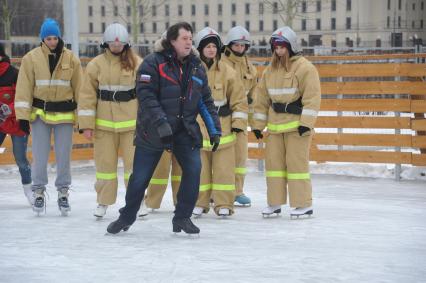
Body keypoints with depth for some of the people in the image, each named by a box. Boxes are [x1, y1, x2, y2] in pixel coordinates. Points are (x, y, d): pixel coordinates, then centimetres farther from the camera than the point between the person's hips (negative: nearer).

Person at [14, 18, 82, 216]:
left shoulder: (70, 59, 0)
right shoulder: (31, 58, -3)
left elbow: (79, 88, 5)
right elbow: (24, 87, -3)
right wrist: (23, 115, -8)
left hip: (64, 114, 1)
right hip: (40, 112, -1)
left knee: (64, 156, 5)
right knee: (40, 156, -1)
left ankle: (63, 192, 17)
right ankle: (39, 192, 12)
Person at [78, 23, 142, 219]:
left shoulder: (136, 63, -2)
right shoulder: (96, 64, -1)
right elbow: (87, 95, 0)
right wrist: (86, 125, -3)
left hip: (131, 122, -1)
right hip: (104, 122, 1)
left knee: (134, 161, 0)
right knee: (105, 162, 7)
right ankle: (103, 202, 19)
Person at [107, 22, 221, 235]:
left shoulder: (196, 67, 7)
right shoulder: (154, 63, -10)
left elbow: (206, 101, 11)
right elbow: (146, 96, -18)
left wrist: (214, 130, 4)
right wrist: (161, 123, -26)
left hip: (186, 130, 4)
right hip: (152, 131, -4)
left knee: (193, 168, -13)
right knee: (140, 177, 3)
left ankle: (182, 218, 3)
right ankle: (126, 217, 24)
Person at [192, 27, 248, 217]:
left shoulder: (227, 72, 1)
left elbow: (239, 99, 4)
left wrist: (239, 122, -2)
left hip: (222, 125, 0)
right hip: (197, 126, 0)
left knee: (224, 166, 0)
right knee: (200, 166, 5)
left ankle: (224, 204, 8)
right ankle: (199, 203, 16)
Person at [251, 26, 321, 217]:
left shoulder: (305, 68, -8)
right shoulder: (270, 70, 12)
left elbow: (312, 98, -13)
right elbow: (261, 99, 15)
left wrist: (306, 123, -18)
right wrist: (258, 124, 12)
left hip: (296, 124, -6)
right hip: (275, 124, 6)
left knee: (297, 162, -6)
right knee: (274, 161, 6)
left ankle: (303, 204, 1)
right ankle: (275, 203, 15)